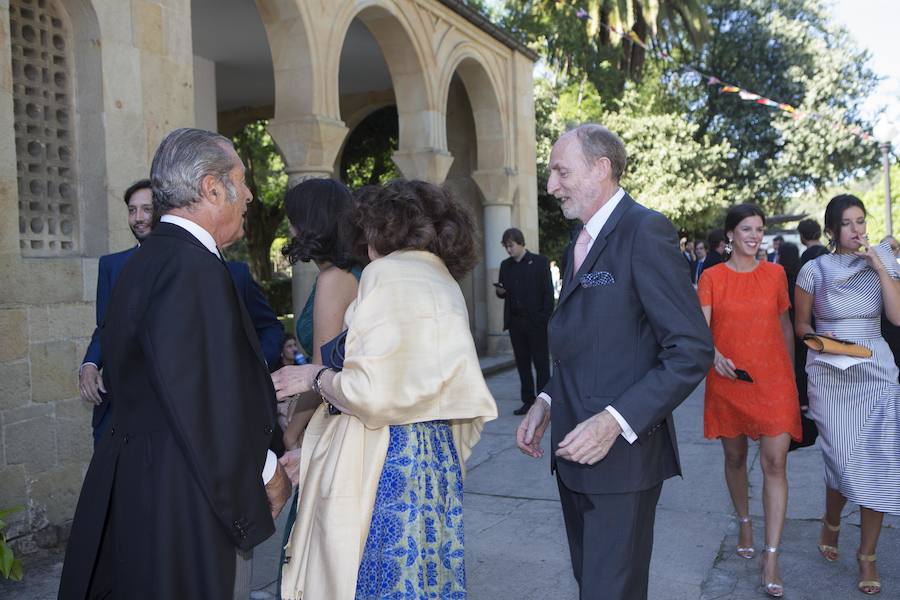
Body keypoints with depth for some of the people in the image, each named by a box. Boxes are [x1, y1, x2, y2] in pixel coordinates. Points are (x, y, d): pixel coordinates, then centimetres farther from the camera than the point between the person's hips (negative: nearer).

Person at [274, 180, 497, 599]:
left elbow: (371, 392, -18)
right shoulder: (446, 284, 15)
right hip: (437, 456, 8)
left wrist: (316, 377, -1)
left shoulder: (387, 274, -10)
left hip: (383, 461, -8)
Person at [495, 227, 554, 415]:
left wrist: (546, 319, -13)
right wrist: (499, 291, -6)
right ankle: (528, 401, 15)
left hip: (536, 322, -5)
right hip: (515, 321, 5)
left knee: (541, 363, 0)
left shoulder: (539, 261, -1)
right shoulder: (505, 265, 13)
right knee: (522, 363, 8)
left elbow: (548, 292, -4)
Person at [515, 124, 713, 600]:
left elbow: (692, 350, -18)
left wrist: (615, 422, -25)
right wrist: (547, 401, 6)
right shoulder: (580, 243, 15)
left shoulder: (645, 231, -13)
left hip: (621, 454, -8)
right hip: (574, 452, 8)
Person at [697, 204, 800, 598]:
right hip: (727, 381, 0)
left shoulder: (775, 274, 4)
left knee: (775, 464, -7)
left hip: (773, 380, 0)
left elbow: (785, 326, 13)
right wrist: (715, 355, -27)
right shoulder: (712, 277, -1)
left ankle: (771, 560, -2)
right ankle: (744, 525, 38)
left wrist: (791, 374, 16)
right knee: (735, 458, 14)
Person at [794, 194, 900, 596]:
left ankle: (867, 556, 13)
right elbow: (801, 325, 7)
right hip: (830, 376, -2)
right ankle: (831, 523, 29)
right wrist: (820, 339, -14)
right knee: (842, 461, -3)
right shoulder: (814, 270, -1)